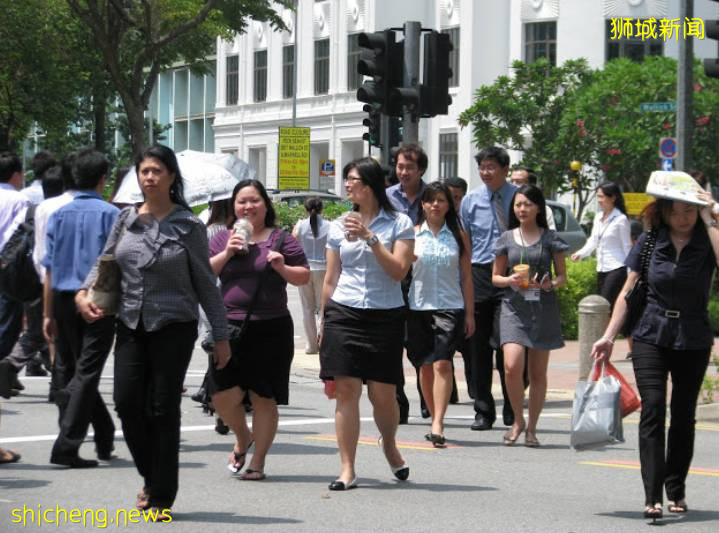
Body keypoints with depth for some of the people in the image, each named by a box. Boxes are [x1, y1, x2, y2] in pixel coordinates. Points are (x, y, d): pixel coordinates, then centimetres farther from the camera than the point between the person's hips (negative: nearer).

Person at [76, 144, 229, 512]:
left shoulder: (188, 226, -3)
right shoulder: (125, 219, 6)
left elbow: (205, 284, 1)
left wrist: (221, 334, 2)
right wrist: (84, 292, -2)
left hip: (174, 327, -3)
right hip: (131, 325, 3)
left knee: (162, 408, -1)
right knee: (127, 402, -3)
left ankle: (161, 495, 10)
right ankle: (151, 476, 20)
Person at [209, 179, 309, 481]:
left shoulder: (281, 239, 6)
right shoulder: (222, 239, 12)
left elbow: (304, 277, 4)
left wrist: (282, 268, -14)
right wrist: (226, 253, -9)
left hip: (271, 328, -2)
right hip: (230, 327, 2)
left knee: (264, 398, 1)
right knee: (224, 396, -4)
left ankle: (258, 462, 12)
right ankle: (243, 438, 27)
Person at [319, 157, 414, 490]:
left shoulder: (399, 224, 2)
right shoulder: (339, 227, 11)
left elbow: (399, 271, -10)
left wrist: (369, 238, -15)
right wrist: (323, 321, 14)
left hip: (386, 316, -2)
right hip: (344, 314, 2)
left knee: (383, 394, -1)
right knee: (346, 390, -5)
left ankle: (389, 446, 29)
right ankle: (347, 469, -1)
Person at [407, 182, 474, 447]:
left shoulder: (458, 236, 7)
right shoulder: (412, 233, 8)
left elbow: (466, 277, 8)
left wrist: (470, 313, 5)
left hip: (450, 307, -2)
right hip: (418, 306, 2)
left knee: (442, 364, -16)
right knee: (425, 366, 7)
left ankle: (438, 425, -22)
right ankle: (435, 420, 19)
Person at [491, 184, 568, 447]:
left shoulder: (550, 238, 5)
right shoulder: (507, 239, 8)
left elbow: (562, 275, 8)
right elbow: (496, 276, 13)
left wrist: (551, 284, -14)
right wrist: (510, 280, -9)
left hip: (543, 307, 0)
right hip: (514, 307, 0)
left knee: (538, 372, 3)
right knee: (512, 366, -16)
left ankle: (531, 428, 15)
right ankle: (518, 420, 4)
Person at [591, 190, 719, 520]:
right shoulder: (650, 242, -1)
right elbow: (628, 292, 5)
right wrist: (609, 336, 1)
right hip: (651, 336, 0)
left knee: (683, 416, 8)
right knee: (653, 410, -12)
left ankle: (676, 492, 23)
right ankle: (652, 497, -16)